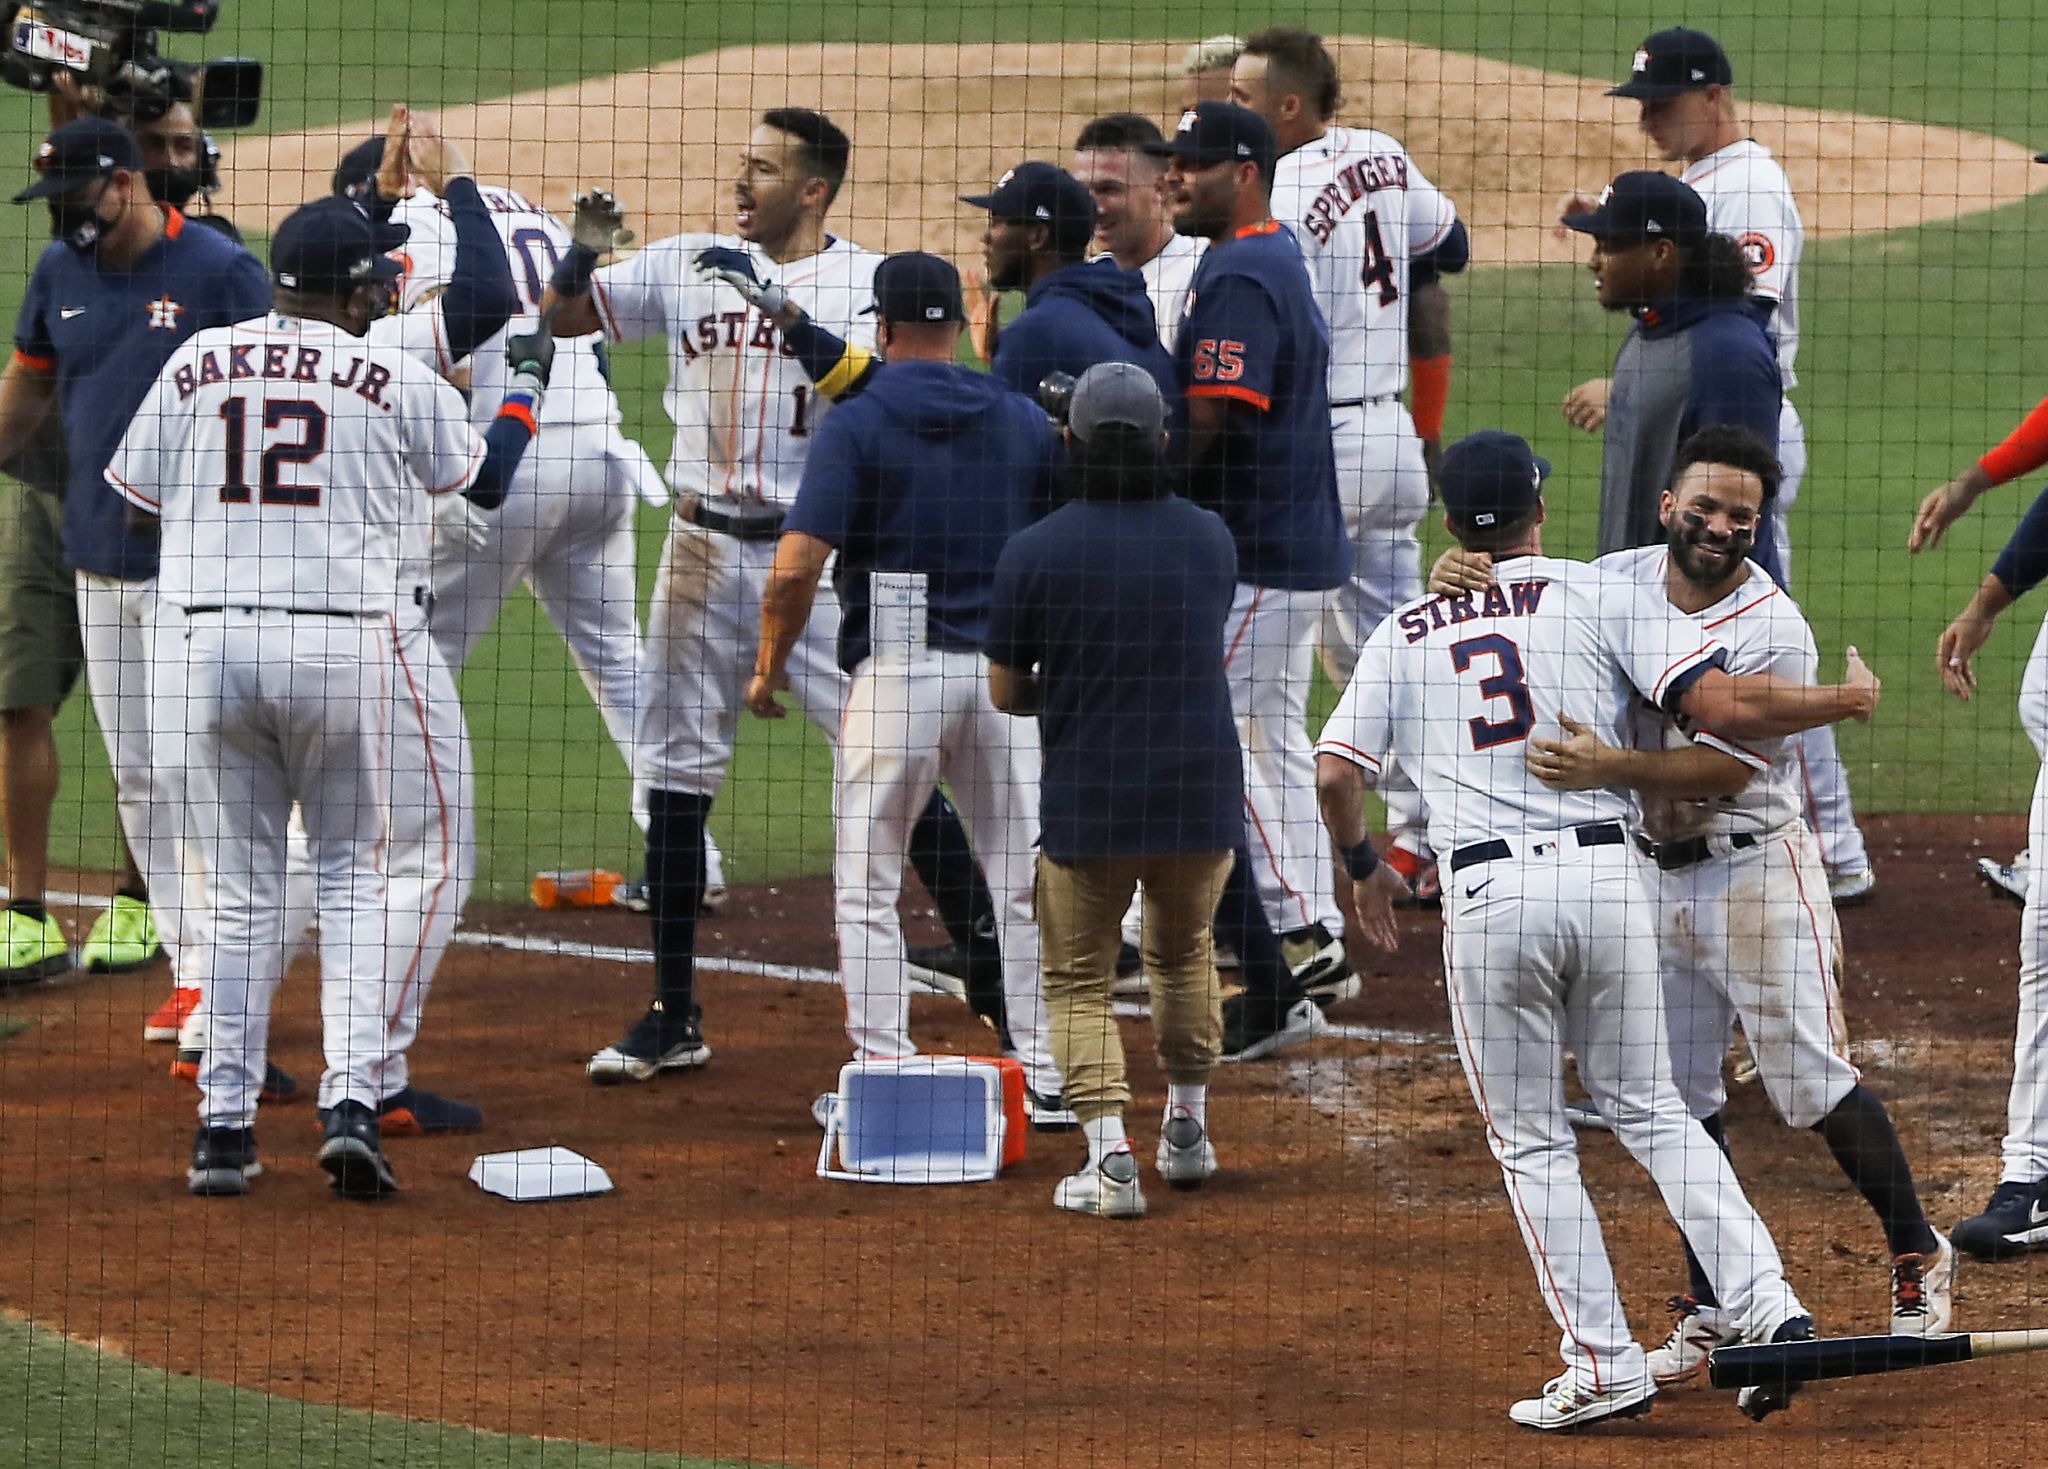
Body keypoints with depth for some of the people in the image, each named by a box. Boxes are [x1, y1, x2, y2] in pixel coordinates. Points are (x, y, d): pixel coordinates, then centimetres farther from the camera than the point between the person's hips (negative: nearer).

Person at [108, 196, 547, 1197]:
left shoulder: (197, 362, 6)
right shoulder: (398, 380, 2)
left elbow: (139, 504, 11)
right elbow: (485, 480, 18)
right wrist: (527, 383, 34)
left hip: (206, 642, 2)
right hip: (339, 645, -2)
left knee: (243, 891, 9)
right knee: (351, 878, 11)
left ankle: (225, 1126, 6)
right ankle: (352, 1103, -5)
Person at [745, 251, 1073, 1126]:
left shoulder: (856, 425, -7)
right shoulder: (1024, 421, 5)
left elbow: (796, 568, -15)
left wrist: (770, 667, 0)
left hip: (895, 673, -3)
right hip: (1006, 673, 3)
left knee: (867, 889, 7)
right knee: (1023, 881, 11)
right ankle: (1046, 1078, 11)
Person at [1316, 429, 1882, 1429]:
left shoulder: (1404, 635, 10)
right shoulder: (1596, 597, 5)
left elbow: (1336, 774, 4)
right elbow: (1728, 708, -5)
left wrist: (1359, 860, 25)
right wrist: (1846, 700, 11)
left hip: (1488, 896, -1)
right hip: (1606, 876, 1)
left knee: (1531, 1140, 9)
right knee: (1648, 1110, 15)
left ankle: (1604, 1365, 4)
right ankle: (1765, 1303, 1)